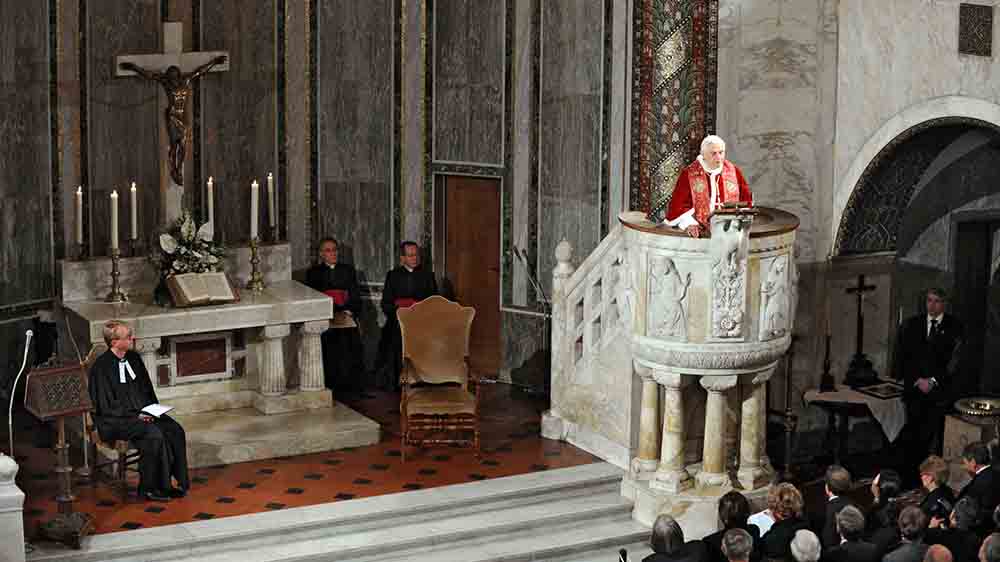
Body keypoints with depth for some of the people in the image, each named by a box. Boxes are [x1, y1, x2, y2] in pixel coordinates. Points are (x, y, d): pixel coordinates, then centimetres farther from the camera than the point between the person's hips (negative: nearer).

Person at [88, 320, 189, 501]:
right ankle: (149, 488, -16)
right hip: (115, 421, -7)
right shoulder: (102, 367, -13)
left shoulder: (133, 358, 8)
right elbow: (107, 406, -13)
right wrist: (135, 416, -18)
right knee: (154, 434, -29)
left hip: (143, 413, 7)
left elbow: (147, 389, 18)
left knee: (175, 431, -16)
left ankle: (176, 481, -8)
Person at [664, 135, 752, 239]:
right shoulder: (689, 174, 2)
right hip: (700, 231, -1)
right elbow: (679, 203, -1)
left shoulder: (733, 171, 11)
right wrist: (688, 223, -17)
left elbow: (746, 199, 16)